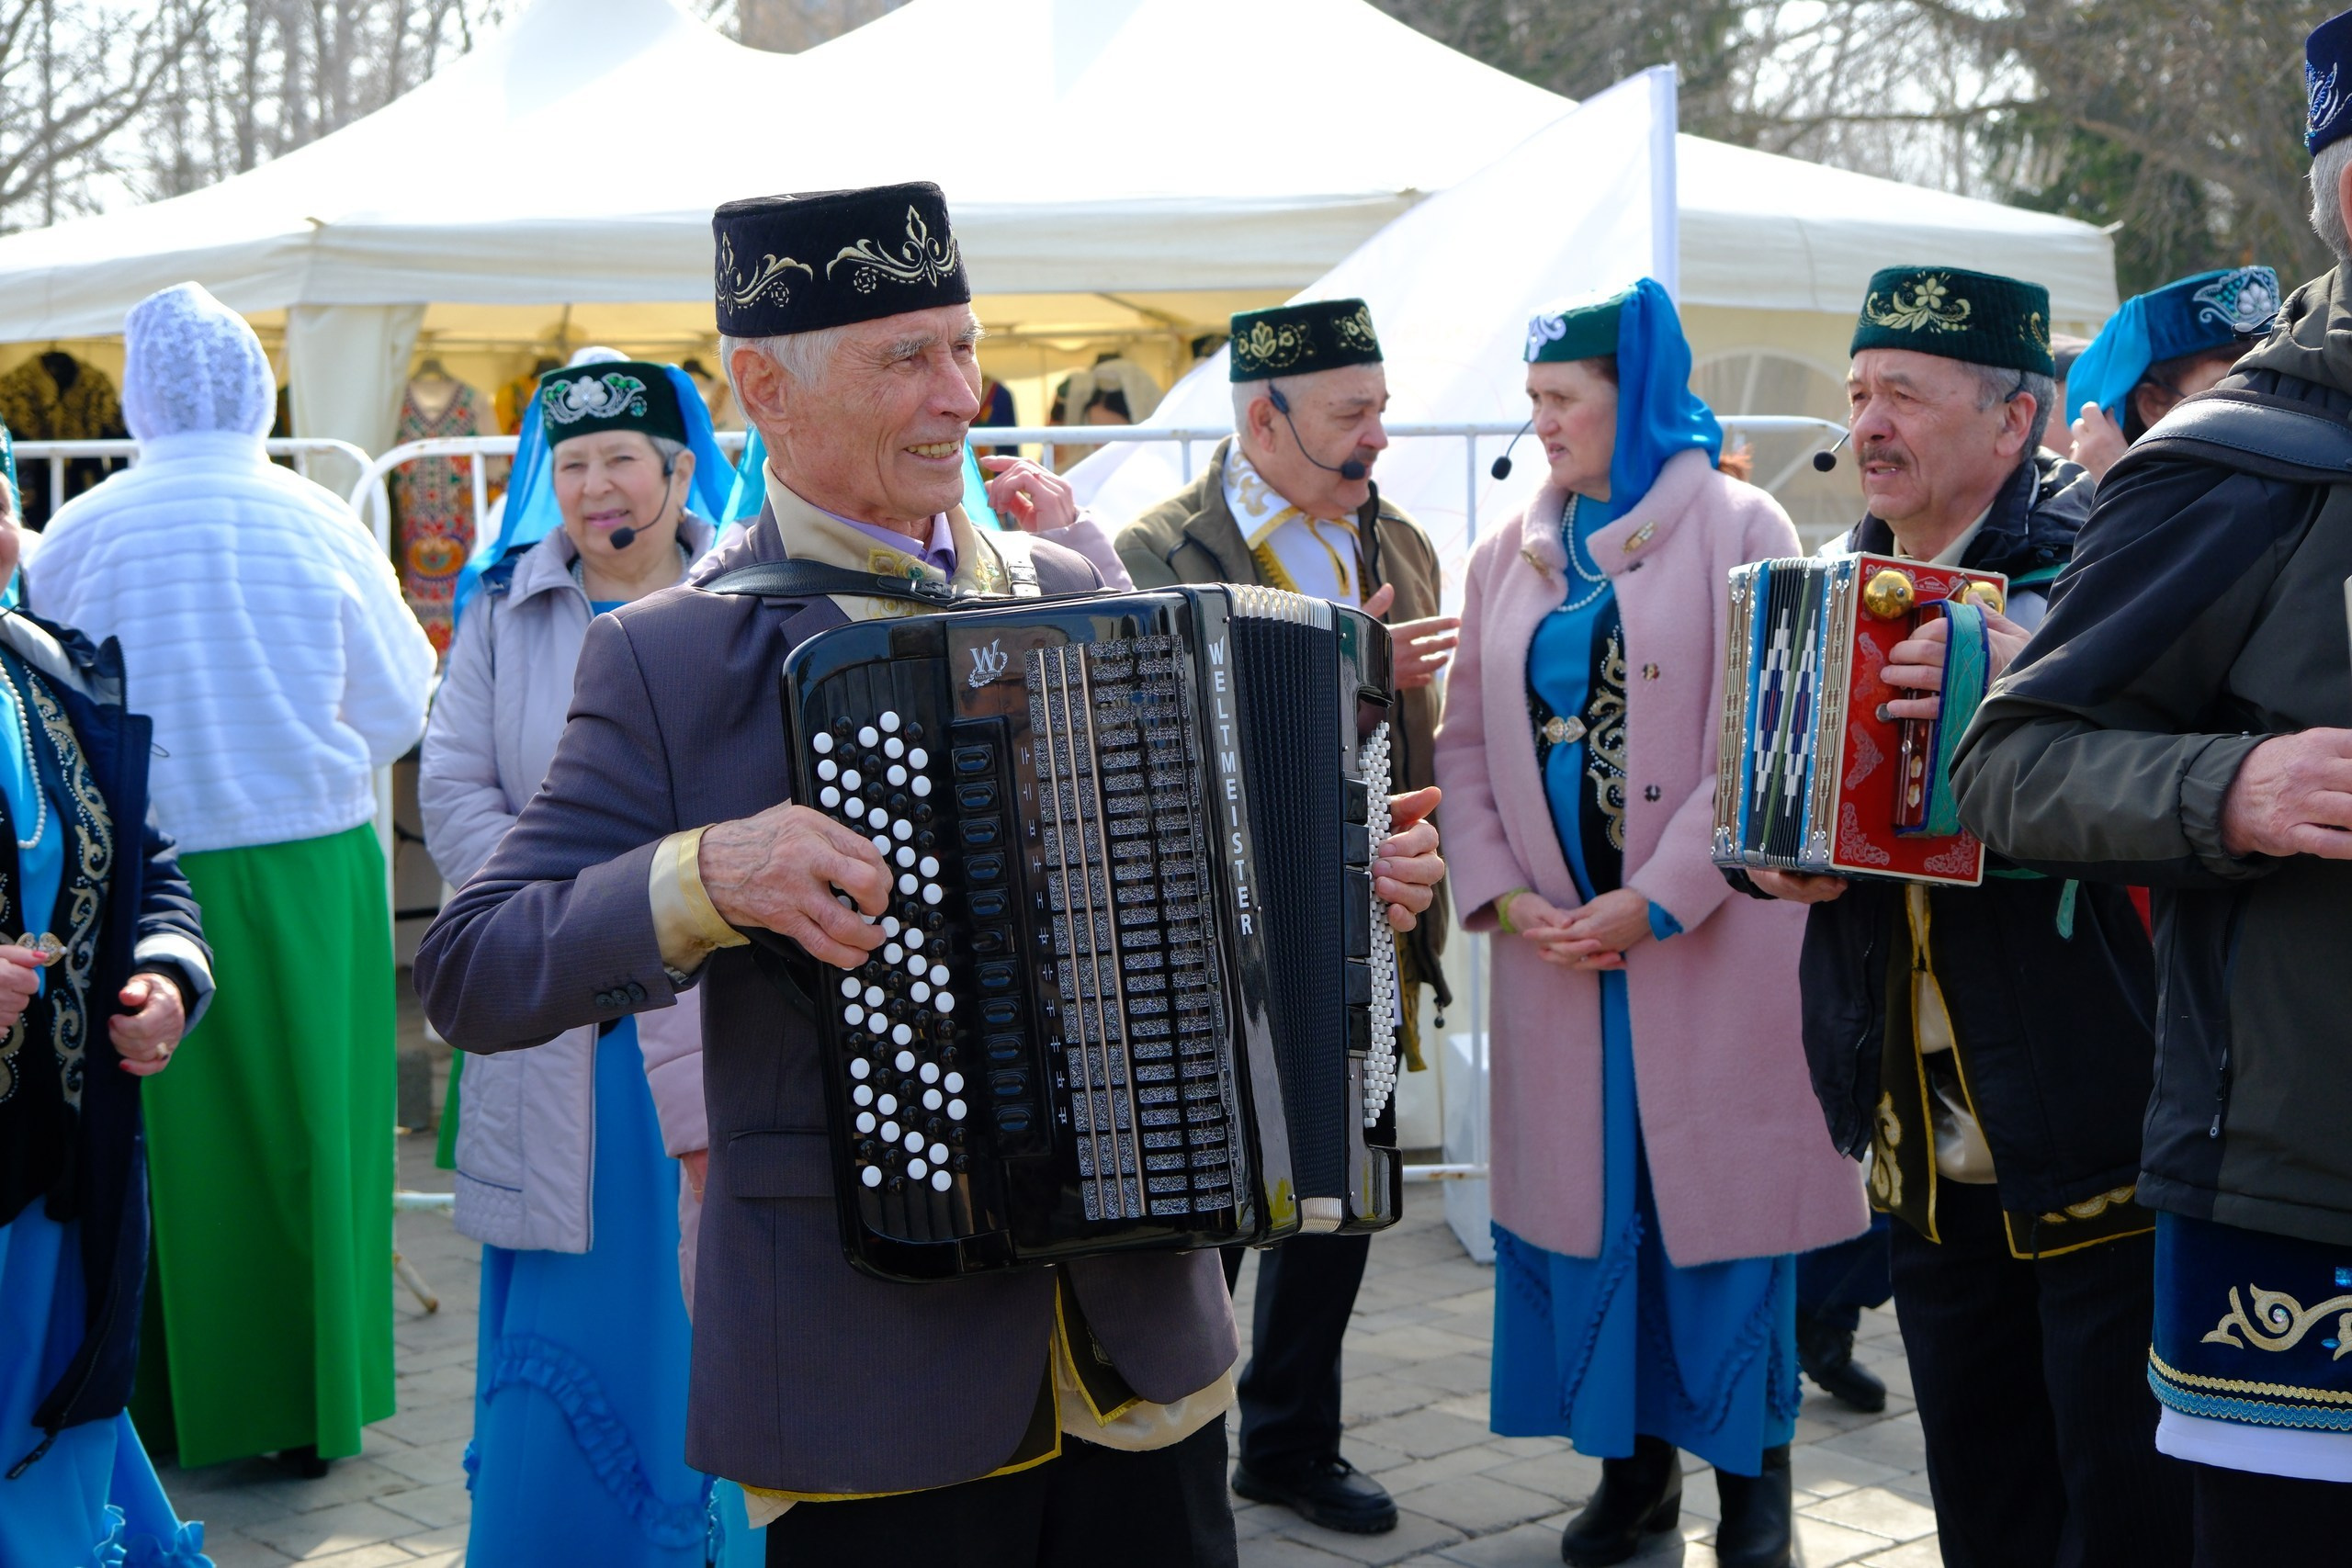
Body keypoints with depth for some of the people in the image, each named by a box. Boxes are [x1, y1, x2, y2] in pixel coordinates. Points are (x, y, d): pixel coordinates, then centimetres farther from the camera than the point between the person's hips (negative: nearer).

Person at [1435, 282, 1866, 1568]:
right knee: (1588, 1196, 8)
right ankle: (1633, 1465, 22)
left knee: (1715, 1195, 2)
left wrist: (1658, 899, -15)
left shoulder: (1737, 530, -4)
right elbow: (1466, 738, 10)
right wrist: (1498, 889, -4)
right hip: (1557, 940, 4)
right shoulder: (1510, 556, 11)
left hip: (1712, 941, -4)